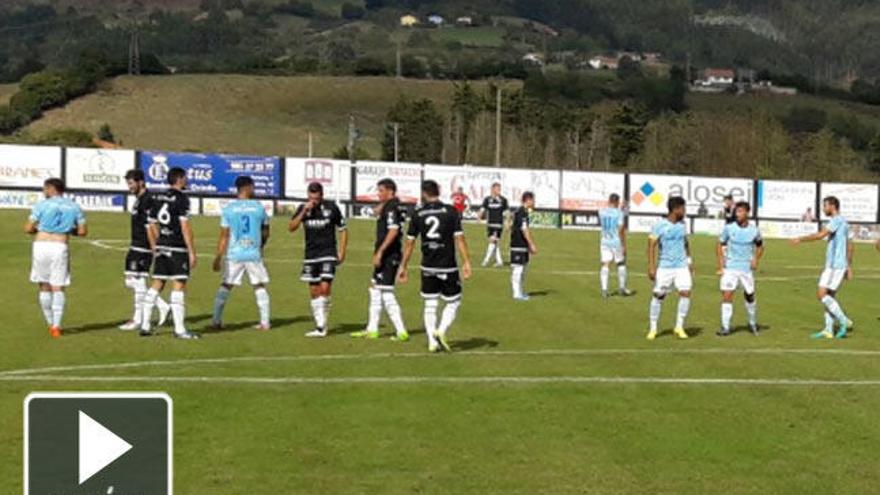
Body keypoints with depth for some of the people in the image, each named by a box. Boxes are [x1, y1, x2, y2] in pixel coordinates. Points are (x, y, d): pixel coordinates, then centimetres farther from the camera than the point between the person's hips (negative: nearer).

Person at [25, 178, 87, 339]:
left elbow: (28, 229, -1)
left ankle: (51, 324, 19)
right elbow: (83, 231, 6)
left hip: (41, 245, -1)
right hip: (61, 247, 1)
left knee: (44, 287, 13)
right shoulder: (74, 207, 7)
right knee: (58, 288, 2)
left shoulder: (42, 205, 1)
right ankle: (56, 326, -6)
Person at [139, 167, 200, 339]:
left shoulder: (157, 198, 13)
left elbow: (151, 227, 16)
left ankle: (145, 325, 15)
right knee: (179, 286, -5)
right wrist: (192, 253, -11)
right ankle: (179, 329, -6)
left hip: (162, 247, 7)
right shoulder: (181, 198, -9)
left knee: (157, 284, 13)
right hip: (178, 248, -7)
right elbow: (185, 227, -14)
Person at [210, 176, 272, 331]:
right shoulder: (259, 207, 1)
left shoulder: (228, 208, -1)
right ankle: (265, 322, 11)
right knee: (259, 286, 12)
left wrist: (218, 257, 3)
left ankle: (216, 320, 9)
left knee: (225, 286, 9)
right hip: (254, 254, 0)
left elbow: (224, 235, -2)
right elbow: (265, 233, 12)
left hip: (234, 254, 0)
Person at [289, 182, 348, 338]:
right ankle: (321, 326, 12)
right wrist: (304, 211, -17)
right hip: (310, 256, 4)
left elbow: (343, 230, 5)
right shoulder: (303, 208, 2)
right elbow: (291, 228, -7)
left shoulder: (331, 207, -4)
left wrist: (342, 251, -2)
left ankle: (322, 326, -5)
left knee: (325, 288, -15)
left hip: (328, 254, -4)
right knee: (314, 292, 5)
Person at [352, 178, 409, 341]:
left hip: (389, 255, -10)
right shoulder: (387, 207, 14)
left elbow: (393, 231, -25)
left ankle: (401, 331, -6)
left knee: (386, 293, -8)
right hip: (385, 256, 10)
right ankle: (372, 330, 23)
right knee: (375, 290, 16)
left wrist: (380, 251, -25)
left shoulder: (392, 208, -15)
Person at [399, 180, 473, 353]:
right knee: (453, 303, 10)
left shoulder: (418, 214, 1)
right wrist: (466, 262, -5)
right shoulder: (451, 211, -5)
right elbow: (459, 239, -8)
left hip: (428, 267, 3)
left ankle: (432, 342, 10)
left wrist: (404, 267, 12)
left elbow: (410, 243, 4)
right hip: (448, 267, -2)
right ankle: (441, 331, -9)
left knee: (430, 305, 12)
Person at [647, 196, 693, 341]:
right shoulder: (659, 226, -9)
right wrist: (651, 267, -16)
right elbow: (651, 246, -11)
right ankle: (653, 329, 16)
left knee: (685, 293, -10)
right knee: (658, 296, 2)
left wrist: (689, 261, 18)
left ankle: (679, 327, 3)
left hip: (682, 266, 4)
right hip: (664, 267, -4)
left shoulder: (682, 224, 8)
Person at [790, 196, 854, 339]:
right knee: (829, 296, 9)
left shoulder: (837, 220, -12)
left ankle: (844, 321, -9)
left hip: (835, 265, -10)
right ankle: (828, 330, 8)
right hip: (836, 265, 10)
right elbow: (850, 246, 23)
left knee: (821, 294, -12)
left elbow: (820, 235, -25)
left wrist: (800, 239, -20)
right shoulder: (843, 222, 19)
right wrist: (849, 267, 25)